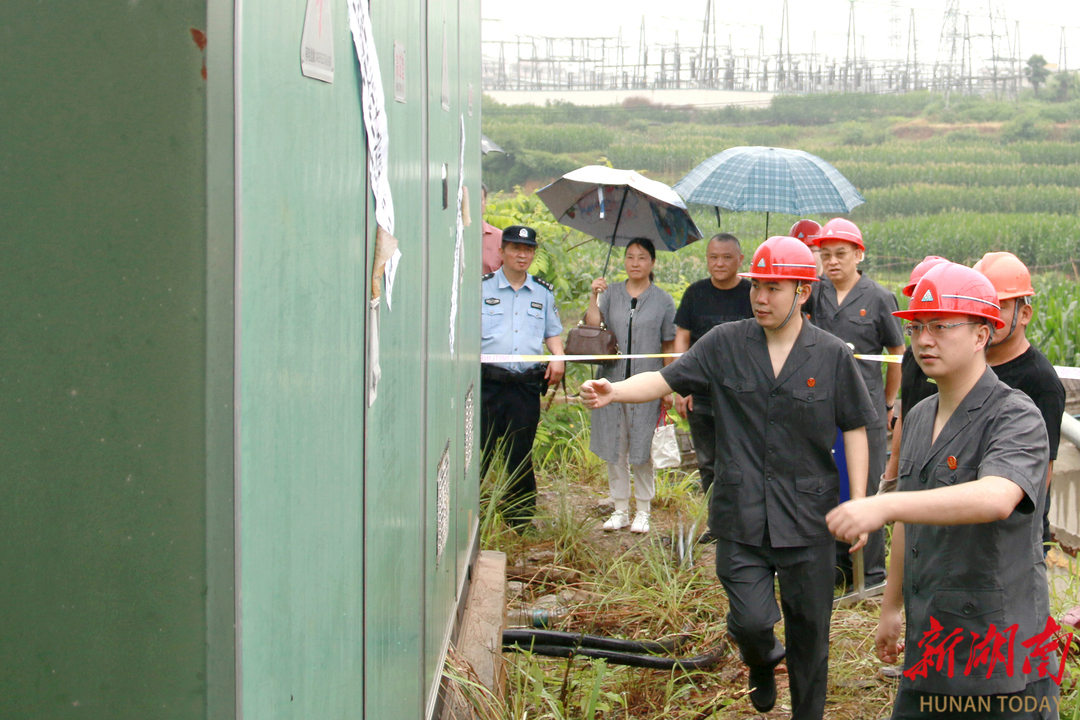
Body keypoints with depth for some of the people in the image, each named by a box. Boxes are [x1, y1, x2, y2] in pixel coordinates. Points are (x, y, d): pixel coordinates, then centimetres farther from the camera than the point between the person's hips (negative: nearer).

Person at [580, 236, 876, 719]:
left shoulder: (833, 356, 0)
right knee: (752, 620, -9)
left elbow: (854, 430, 5)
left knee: (808, 631, 8)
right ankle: (761, 661, 28)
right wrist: (614, 392, -23)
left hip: (808, 517, 0)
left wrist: (858, 504, 1)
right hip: (741, 516, 0)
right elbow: (666, 380, -3)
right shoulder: (726, 344, 1)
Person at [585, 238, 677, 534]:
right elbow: (592, 326, -4)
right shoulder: (610, 293, 8)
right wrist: (593, 297, -14)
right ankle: (620, 510, 17)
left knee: (642, 450, 0)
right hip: (613, 381, 2)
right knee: (615, 448, 6)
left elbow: (669, 347, 5)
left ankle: (643, 512, 12)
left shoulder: (663, 301, 4)